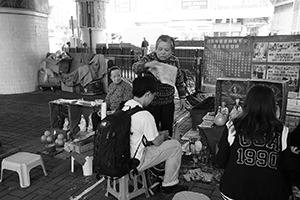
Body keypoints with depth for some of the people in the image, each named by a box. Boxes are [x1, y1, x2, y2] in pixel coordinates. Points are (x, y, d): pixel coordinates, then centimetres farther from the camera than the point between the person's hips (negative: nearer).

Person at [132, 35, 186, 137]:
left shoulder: (174, 61, -1)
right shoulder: (149, 58, -12)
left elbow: (179, 80, 12)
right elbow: (135, 67, -30)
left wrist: (182, 97, 12)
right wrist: (147, 65, -50)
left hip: (168, 102, 3)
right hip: (151, 103, -3)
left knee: (167, 129, 12)